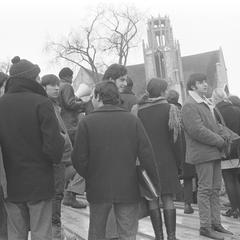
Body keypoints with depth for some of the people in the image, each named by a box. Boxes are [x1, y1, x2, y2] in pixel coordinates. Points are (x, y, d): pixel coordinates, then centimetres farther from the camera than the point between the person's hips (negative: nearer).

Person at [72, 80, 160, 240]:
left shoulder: (87, 122, -7)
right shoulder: (132, 120, -3)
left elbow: (79, 158, -8)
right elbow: (146, 153, -6)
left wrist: (88, 176, 10)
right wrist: (154, 180, 4)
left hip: (98, 189, 0)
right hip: (128, 189, 1)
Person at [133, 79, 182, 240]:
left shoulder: (138, 111, -2)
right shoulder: (169, 109, -5)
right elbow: (175, 138, -6)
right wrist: (179, 161, 3)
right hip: (167, 160, -1)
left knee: (152, 199, 6)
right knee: (168, 199, 3)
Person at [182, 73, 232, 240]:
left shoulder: (207, 104, 20)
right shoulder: (189, 106, -12)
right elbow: (197, 130, -20)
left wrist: (222, 139, 6)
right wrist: (219, 141, -15)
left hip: (215, 153, 9)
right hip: (202, 153, -9)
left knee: (216, 189, 11)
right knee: (205, 190, -5)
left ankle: (216, 223, 18)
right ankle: (205, 226, 0)